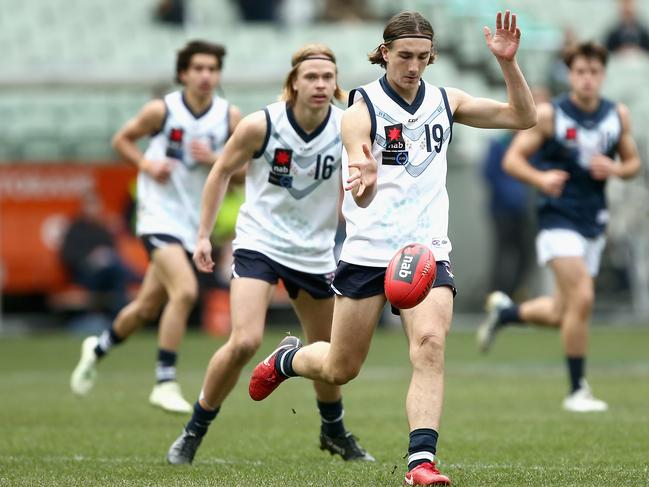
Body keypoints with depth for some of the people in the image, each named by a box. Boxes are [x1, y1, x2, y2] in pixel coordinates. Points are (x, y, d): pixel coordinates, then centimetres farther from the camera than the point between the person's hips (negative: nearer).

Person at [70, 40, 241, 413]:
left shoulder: (230, 116, -1)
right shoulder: (161, 111, -8)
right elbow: (122, 139, 7)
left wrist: (214, 159, -16)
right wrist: (146, 163, -11)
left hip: (194, 222, 5)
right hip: (160, 214, -5)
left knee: (148, 307, 14)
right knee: (185, 291, -25)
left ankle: (98, 348, 43)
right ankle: (165, 383, -16)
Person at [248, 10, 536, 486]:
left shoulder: (445, 102, 4)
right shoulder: (363, 109, -10)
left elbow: (523, 116, 5)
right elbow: (363, 198, -21)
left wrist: (508, 62, -10)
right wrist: (363, 181, -46)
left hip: (427, 249, 2)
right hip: (368, 251, -2)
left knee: (430, 344, -22)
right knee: (340, 370, 8)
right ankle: (286, 358, 43)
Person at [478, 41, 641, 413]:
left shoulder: (618, 116, 4)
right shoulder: (549, 115, -7)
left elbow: (633, 162, 14)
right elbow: (513, 159, -5)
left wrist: (615, 169, -9)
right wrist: (541, 178, -25)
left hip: (595, 222, 5)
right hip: (559, 218, -5)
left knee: (561, 314, 11)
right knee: (582, 298, -19)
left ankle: (505, 311, 42)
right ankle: (577, 390, -8)